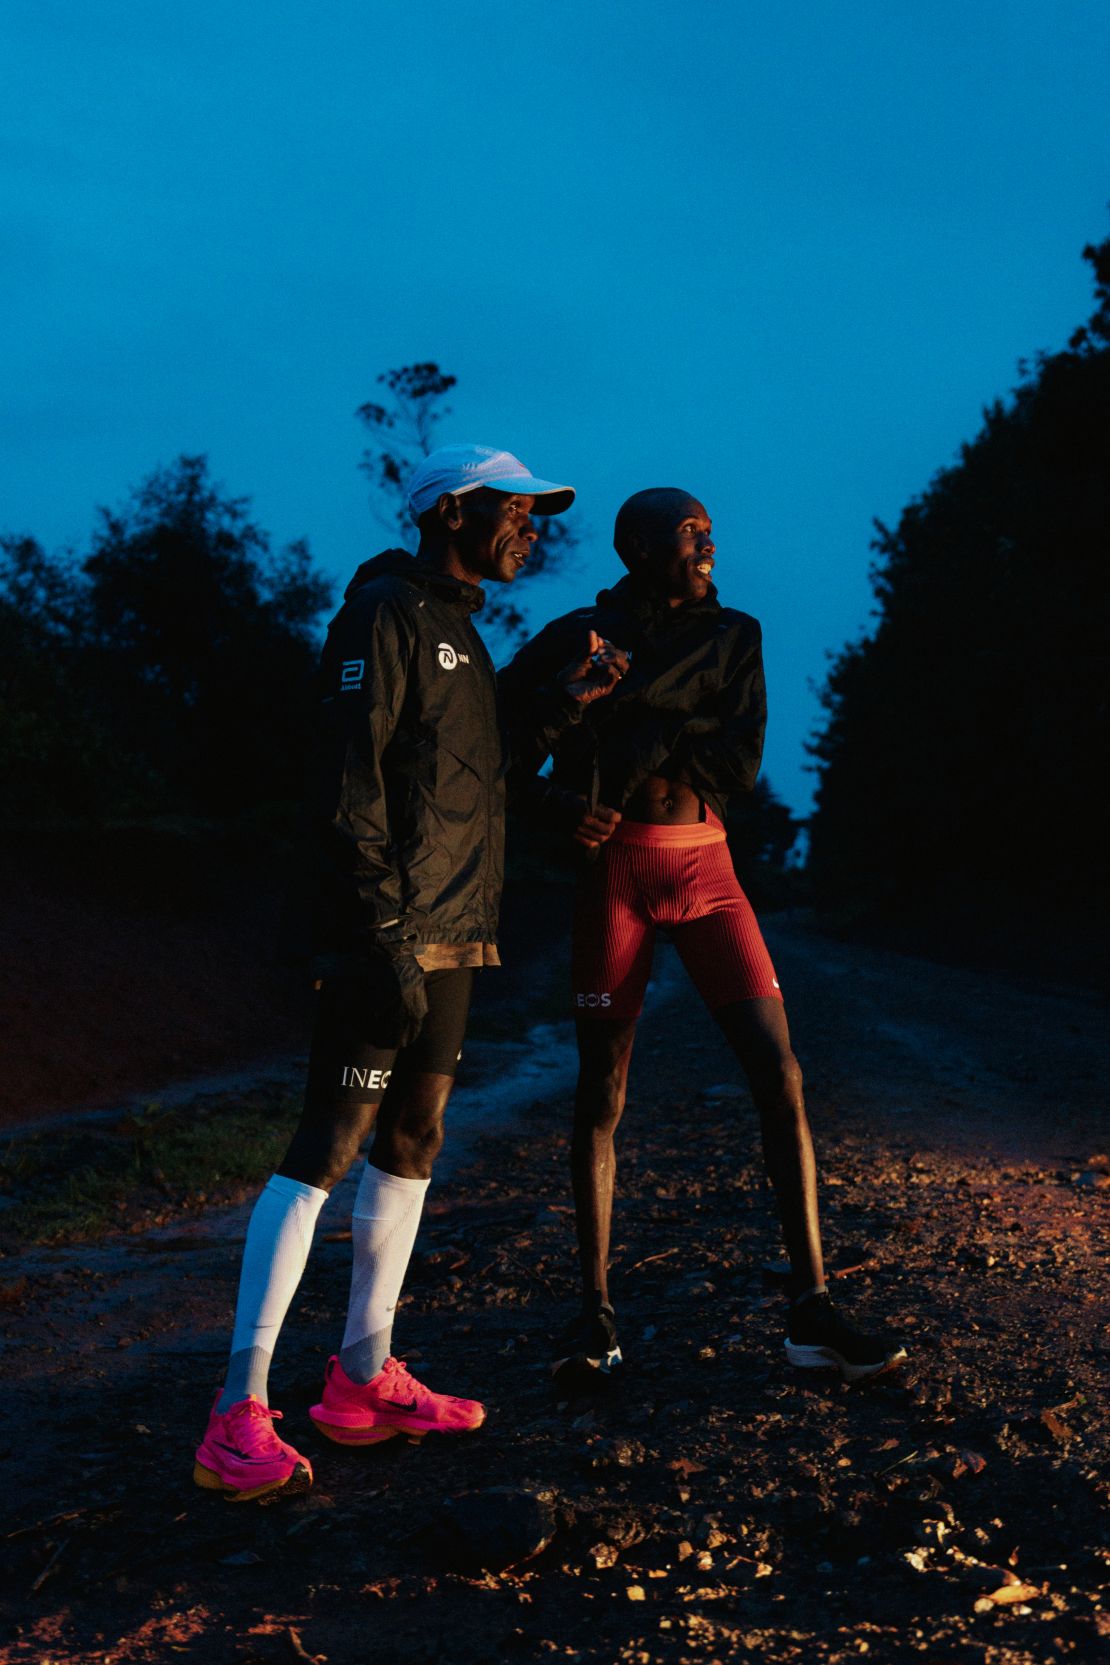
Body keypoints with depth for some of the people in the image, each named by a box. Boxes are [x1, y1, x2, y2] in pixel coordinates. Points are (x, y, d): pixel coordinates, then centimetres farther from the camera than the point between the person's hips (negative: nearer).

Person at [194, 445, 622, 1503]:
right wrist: (382, 931, -22)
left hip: (448, 937, 10)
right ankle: (240, 1416, -11)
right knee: (330, 1144, -12)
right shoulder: (383, 614, -8)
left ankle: (364, 1379, 19)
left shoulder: (456, 631, 22)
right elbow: (346, 781, -17)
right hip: (384, 937, -10)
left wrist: (554, 707, 13)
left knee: (412, 1142, 11)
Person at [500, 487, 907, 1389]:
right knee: (601, 1094, 0)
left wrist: (645, 753, -11)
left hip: (707, 872, 2)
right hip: (615, 870, -2)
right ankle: (596, 1311, 10)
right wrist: (556, 797, -13)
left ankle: (811, 1310, -4)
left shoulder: (734, 635, 11)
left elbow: (743, 761, -2)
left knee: (781, 1075, -8)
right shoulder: (578, 637, 5)